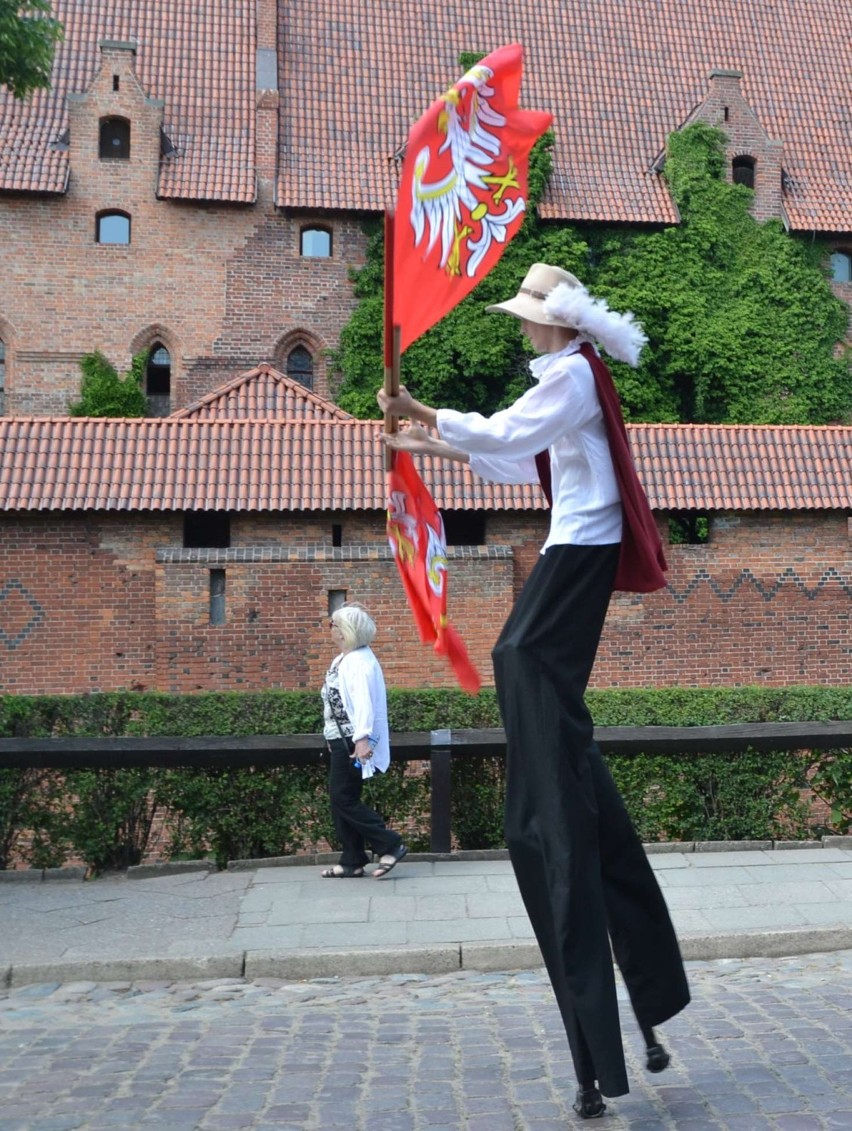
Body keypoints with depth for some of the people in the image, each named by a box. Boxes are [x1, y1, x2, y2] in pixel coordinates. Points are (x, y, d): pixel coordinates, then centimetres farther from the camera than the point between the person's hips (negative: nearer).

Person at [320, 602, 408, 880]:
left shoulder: (360, 662, -17)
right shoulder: (344, 659, 14)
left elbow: (363, 703, -28)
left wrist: (362, 738, -36)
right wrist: (333, 737, 23)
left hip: (353, 742, -10)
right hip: (342, 740, 10)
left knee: (344, 798, -7)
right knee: (340, 799, 11)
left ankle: (391, 846, 0)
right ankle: (351, 862, 16)